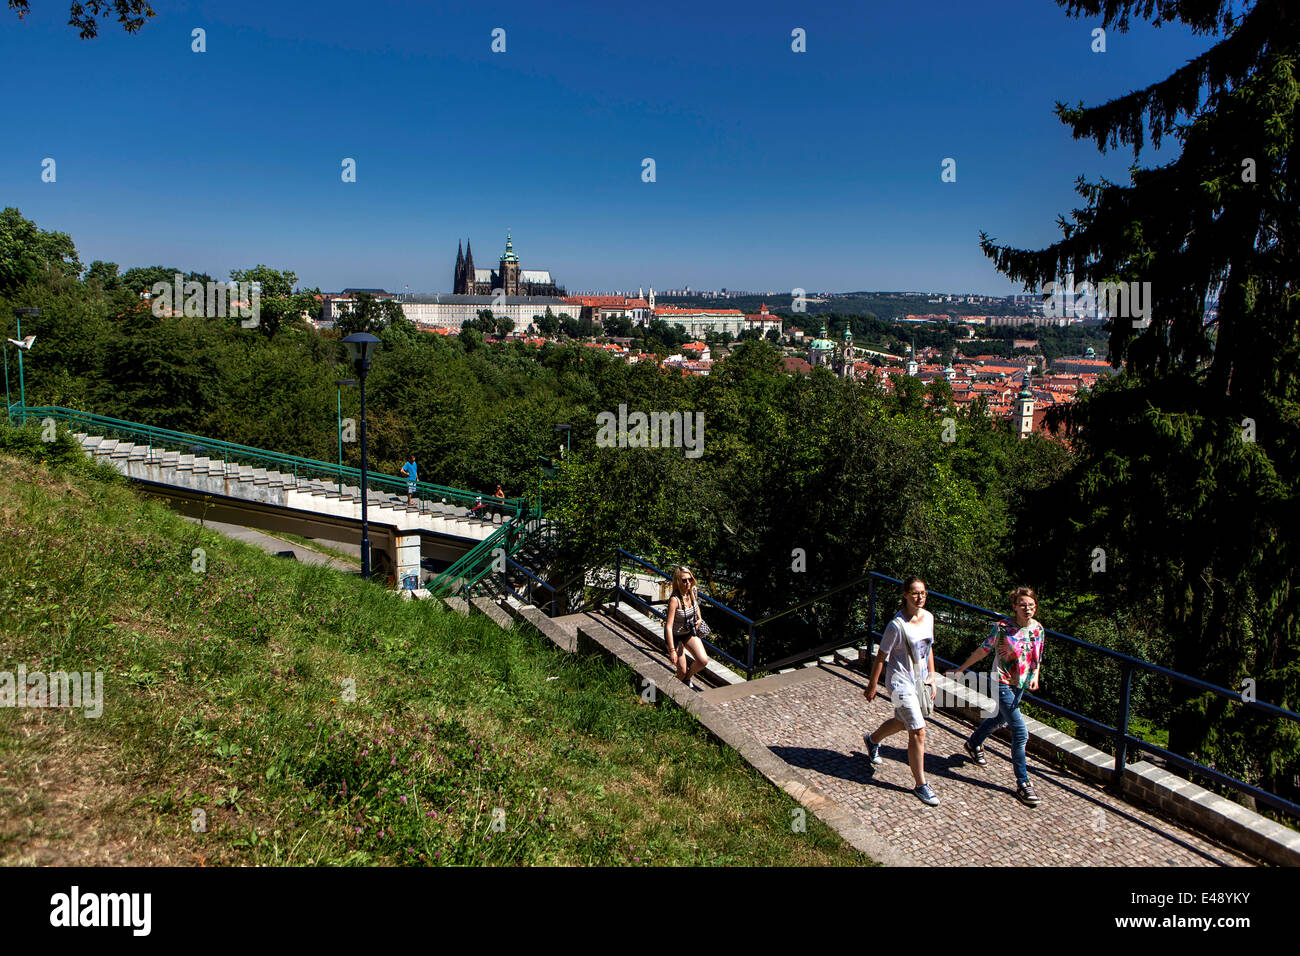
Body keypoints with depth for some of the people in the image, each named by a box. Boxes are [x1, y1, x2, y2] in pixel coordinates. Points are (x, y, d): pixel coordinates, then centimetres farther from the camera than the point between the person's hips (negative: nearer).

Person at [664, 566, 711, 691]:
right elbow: (668, 626, -32)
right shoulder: (674, 599, -31)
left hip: (690, 632, 6)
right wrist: (672, 650, -34)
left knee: (703, 661, -6)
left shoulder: (693, 590, -12)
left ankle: (688, 678, 25)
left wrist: (699, 618, -1)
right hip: (675, 635, -6)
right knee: (682, 671, -2)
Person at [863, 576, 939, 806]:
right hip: (901, 682, -8)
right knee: (918, 732, -9)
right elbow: (881, 656, -13)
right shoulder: (897, 625, -21)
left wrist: (932, 677, 14)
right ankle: (921, 785, 4)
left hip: (920, 680, 8)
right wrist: (872, 685, -7)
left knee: (902, 721, 24)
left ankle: (872, 740, 53)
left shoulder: (928, 617, 0)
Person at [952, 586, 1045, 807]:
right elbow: (983, 650, -8)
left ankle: (974, 743, 54)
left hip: (1020, 685, 7)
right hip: (1002, 683, -7)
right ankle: (1022, 784, -1)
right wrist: (961, 669, -2)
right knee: (1020, 732, -11)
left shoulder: (1037, 629, -1)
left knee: (999, 718, 26)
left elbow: (1037, 657, 11)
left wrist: (1035, 676, -8)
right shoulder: (1003, 627, -18)